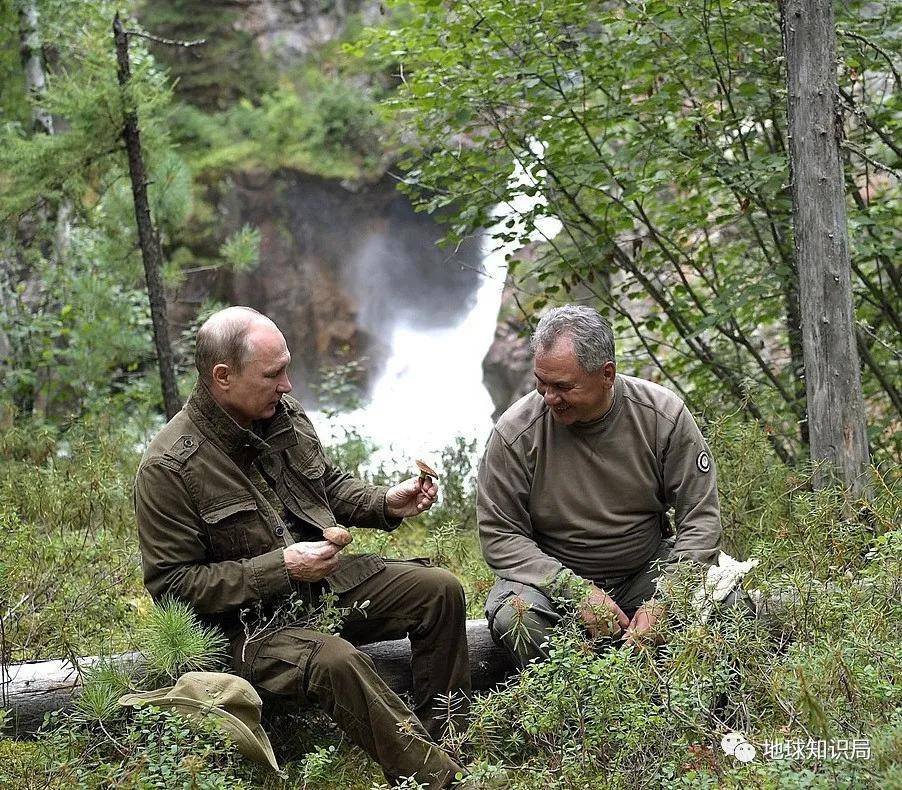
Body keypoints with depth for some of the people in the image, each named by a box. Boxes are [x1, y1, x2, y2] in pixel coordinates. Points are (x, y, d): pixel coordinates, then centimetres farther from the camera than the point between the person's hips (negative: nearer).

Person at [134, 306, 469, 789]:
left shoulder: (285, 414, 3)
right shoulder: (168, 468, -19)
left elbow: (330, 485, 21)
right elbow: (170, 585, -18)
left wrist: (387, 503, 0)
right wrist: (280, 568, -22)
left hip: (331, 580, 8)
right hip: (252, 619, -7)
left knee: (441, 591, -4)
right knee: (336, 661, -35)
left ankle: (442, 740, 6)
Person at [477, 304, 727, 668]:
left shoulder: (663, 415, -11)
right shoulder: (515, 433, -15)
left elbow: (701, 517, -7)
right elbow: (499, 534, -10)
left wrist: (664, 601, -21)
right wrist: (576, 590, -23)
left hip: (647, 570, 1)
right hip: (552, 578, -1)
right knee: (513, 617, -34)